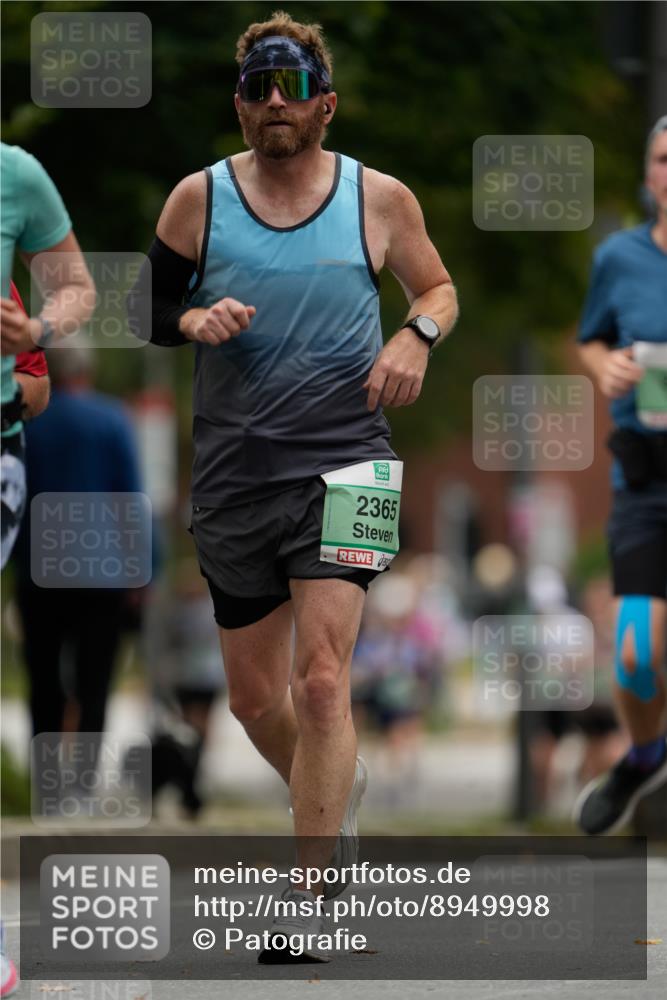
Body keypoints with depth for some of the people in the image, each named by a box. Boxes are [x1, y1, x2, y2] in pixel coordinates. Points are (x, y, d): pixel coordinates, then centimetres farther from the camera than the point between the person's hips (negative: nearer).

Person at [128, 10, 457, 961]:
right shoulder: (200, 198, 2)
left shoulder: (380, 199, 1)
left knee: (321, 680, -17)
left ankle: (313, 894, -12)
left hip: (343, 463, -3)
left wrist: (419, 335, -7)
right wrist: (192, 320, -12)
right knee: (254, 697, 11)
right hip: (233, 477, 3)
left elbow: (438, 286, 15)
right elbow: (145, 304, 10)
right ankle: (337, 792, 42)